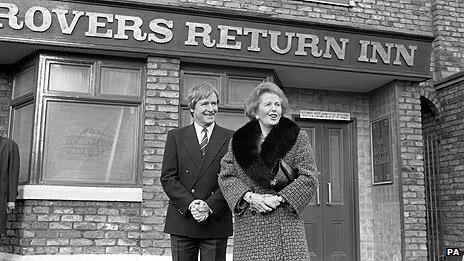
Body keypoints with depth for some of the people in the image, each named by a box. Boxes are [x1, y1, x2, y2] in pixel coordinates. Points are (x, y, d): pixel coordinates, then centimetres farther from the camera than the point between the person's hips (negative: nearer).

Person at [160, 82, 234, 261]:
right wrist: (190, 204, -12)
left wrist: (210, 206, -14)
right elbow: (167, 178, 1)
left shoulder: (230, 139, 5)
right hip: (181, 221, 1)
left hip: (216, 221, -1)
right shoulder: (176, 136, 8)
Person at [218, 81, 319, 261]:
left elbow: (309, 177, 0)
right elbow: (226, 176, 6)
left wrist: (279, 198, -11)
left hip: (285, 224, -1)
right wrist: (249, 196, -10)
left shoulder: (297, 138, 6)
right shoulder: (238, 140, 11)